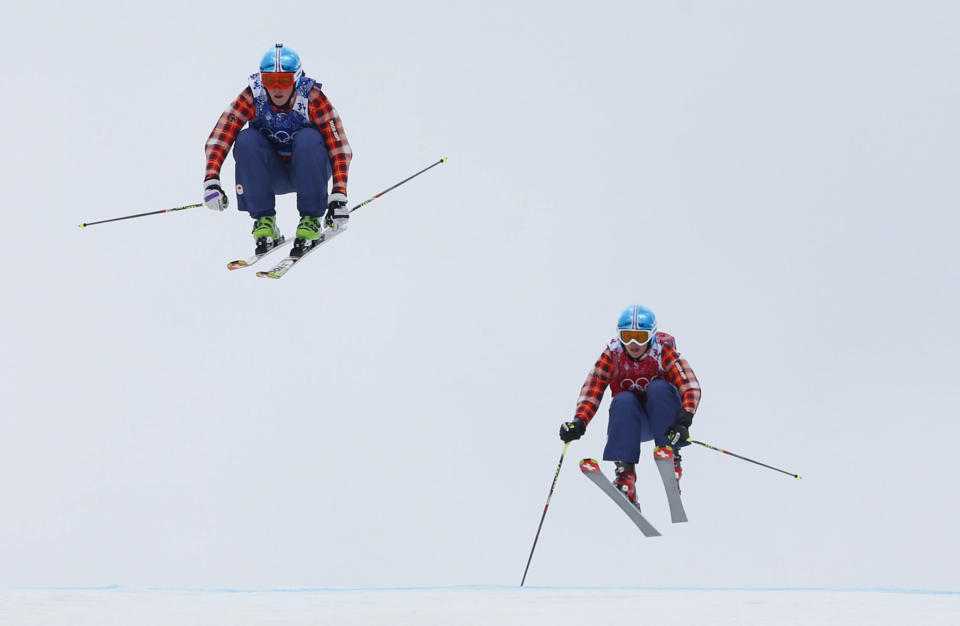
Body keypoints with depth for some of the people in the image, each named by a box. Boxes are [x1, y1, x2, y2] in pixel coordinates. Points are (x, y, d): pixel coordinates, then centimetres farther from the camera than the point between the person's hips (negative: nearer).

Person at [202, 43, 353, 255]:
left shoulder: (312, 98, -22)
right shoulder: (252, 97, -18)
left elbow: (339, 148, -24)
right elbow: (219, 137, -22)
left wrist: (338, 197, -34)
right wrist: (211, 180, -36)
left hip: (309, 171, -2)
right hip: (271, 175, 2)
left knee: (308, 139, -31)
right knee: (247, 140, -26)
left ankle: (311, 220, -21)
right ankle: (264, 221, -20)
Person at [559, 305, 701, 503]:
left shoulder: (664, 353, -15)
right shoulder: (612, 355, -9)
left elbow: (690, 385, -27)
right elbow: (592, 388, -17)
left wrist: (684, 419, -46)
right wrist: (579, 421, -36)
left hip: (662, 419, -1)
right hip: (631, 423, 1)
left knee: (659, 388, -30)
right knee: (624, 400, -31)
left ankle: (670, 456, -31)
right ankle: (625, 471, -39)